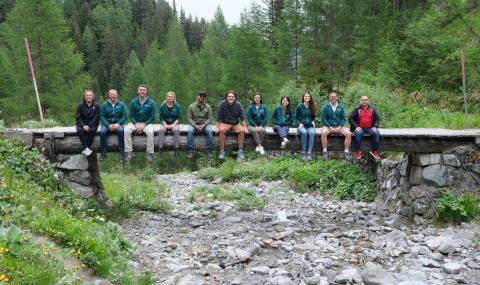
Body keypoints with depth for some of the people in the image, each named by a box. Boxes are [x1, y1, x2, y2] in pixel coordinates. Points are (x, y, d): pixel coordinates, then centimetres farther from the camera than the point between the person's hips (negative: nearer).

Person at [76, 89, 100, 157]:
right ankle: (86, 148, -36)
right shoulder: (81, 105, 3)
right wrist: (83, 125, -17)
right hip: (82, 124, 1)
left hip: (92, 124, -1)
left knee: (92, 130, -34)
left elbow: (96, 118, -6)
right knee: (79, 130, -31)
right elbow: (78, 117, -1)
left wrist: (89, 126, -18)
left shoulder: (96, 106, 0)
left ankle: (85, 148, -30)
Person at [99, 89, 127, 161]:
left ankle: (122, 153, -26)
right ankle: (103, 153, -24)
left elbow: (124, 116, 1)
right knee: (102, 131, -31)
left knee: (121, 131, -33)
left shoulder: (121, 104, 6)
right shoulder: (104, 105, 5)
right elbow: (101, 117, -1)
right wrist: (108, 125, -16)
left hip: (118, 123, 0)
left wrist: (118, 124, -15)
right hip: (107, 124, 1)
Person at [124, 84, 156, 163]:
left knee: (150, 132, -34)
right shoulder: (133, 102, 2)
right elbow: (131, 115, 3)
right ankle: (129, 152, -20)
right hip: (135, 122, 2)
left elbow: (152, 117, -3)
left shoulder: (151, 102, -2)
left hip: (146, 123, -2)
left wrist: (144, 125, -14)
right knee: (126, 130, -27)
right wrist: (136, 124, -14)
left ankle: (149, 154, -24)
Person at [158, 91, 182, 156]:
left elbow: (178, 118, 2)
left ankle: (177, 148, -32)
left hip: (174, 124, -1)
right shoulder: (162, 106, 4)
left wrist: (173, 125, -13)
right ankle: (160, 148, -31)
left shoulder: (177, 106, 3)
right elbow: (161, 117, 3)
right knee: (161, 130, -32)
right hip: (165, 124, 1)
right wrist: (166, 125, -13)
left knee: (176, 130, -34)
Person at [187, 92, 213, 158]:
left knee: (209, 131, -31)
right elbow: (189, 118, -3)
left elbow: (209, 118, 0)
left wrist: (203, 125, -17)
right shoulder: (191, 106, 0)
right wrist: (196, 126, -17)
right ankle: (191, 151, -27)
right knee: (190, 131, -32)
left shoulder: (208, 107, 2)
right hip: (194, 124, 0)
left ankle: (208, 151, -21)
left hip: (204, 124, 0)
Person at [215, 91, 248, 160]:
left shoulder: (238, 105, -7)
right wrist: (217, 127, -15)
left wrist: (245, 127, -10)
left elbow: (242, 117, -3)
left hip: (236, 124, 2)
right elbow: (218, 117, -8)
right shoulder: (222, 104, -11)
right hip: (225, 123, -1)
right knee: (221, 130, -33)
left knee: (242, 130, -27)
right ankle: (222, 150, -26)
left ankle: (240, 151, -20)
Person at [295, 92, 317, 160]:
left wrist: (313, 122, 4)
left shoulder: (312, 107, 12)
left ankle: (309, 153, -38)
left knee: (312, 133, -34)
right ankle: (303, 153, -32)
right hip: (301, 126, -2)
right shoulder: (299, 106, 4)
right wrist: (299, 123, -5)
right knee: (304, 132, -37)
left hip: (310, 126, 2)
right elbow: (296, 117, 11)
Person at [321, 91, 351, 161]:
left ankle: (346, 152, -15)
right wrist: (330, 127, -15)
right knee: (323, 132, -35)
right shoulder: (325, 107, 2)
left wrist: (339, 127, -11)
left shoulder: (341, 107, 9)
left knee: (348, 133, -23)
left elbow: (344, 118, 5)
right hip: (328, 126, -2)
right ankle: (325, 152, -27)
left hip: (339, 127, 2)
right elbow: (323, 119, -3)